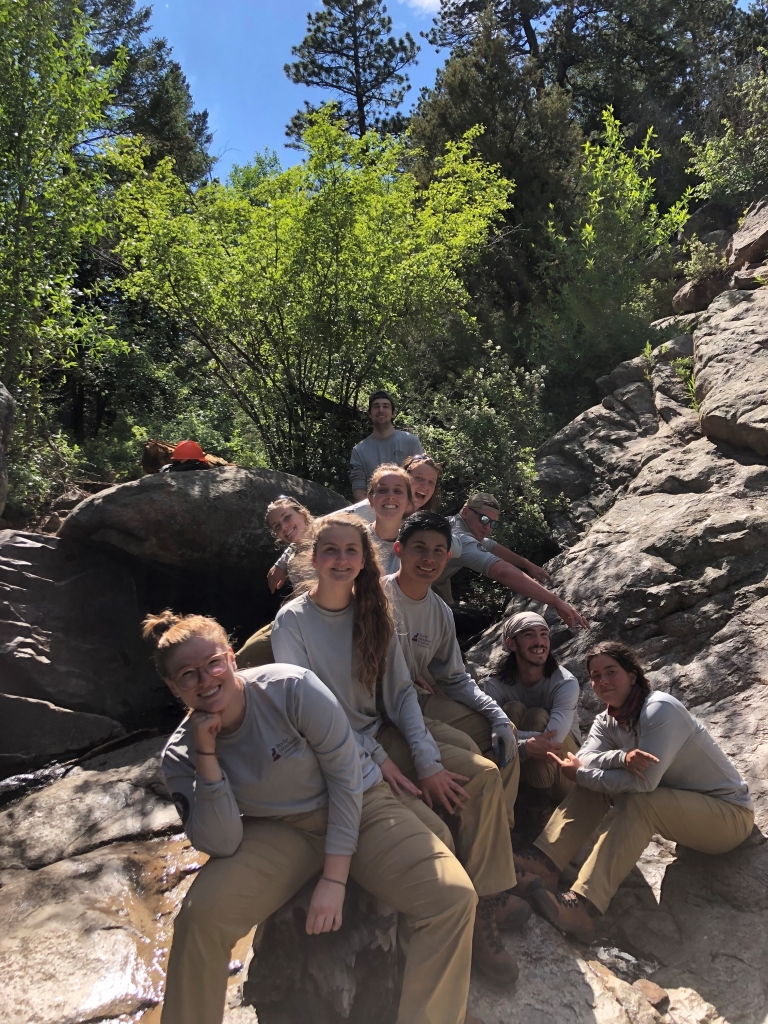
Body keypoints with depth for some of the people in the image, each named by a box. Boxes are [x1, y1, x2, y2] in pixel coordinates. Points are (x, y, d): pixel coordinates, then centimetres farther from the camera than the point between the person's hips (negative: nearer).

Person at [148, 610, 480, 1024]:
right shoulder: (181, 756, -10)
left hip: (358, 808, -1)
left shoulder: (292, 688, -23)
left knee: (453, 896, -23)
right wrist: (206, 756, -27)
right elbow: (222, 844, -16)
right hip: (280, 830, 2)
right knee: (200, 916, -24)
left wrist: (334, 878, -15)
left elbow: (345, 772, -16)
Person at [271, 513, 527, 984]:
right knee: (430, 828, -23)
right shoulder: (293, 620, -12)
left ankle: (486, 911, 0)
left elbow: (401, 691, 1)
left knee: (484, 774, -9)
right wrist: (378, 760, -17)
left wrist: (428, 761, -11)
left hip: (380, 735, 6)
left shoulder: (373, 611, 2)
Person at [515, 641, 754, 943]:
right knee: (596, 779, -12)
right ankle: (546, 861, -21)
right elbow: (586, 759, -20)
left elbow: (645, 781, -33)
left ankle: (583, 906, -42)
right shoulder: (606, 721, -1)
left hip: (728, 811, -7)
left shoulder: (660, 709, -24)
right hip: (680, 807, 7)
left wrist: (579, 774, -24)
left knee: (638, 803, -34)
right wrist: (623, 758, -39)